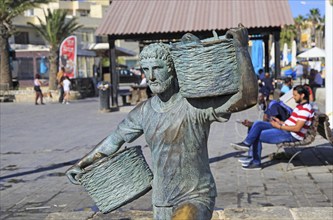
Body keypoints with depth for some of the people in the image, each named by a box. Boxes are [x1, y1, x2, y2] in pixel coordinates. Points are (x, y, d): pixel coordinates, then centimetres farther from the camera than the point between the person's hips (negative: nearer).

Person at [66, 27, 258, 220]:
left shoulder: (195, 104, -19)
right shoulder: (145, 111, 1)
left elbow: (248, 98, -30)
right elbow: (115, 139, 16)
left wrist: (241, 49, -35)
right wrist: (83, 163, 22)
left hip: (195, 199, -7)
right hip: (161, 204, 7)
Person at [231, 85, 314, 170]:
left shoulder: (305, 109, -17)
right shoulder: (300, 106, 16)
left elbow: (297, 128, -24)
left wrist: (279, 126, -18)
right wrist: (281, 122, 8)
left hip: (290, 135, -11)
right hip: (285, 128, 11)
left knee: (257, 135, -14)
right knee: (258, 124, -2)